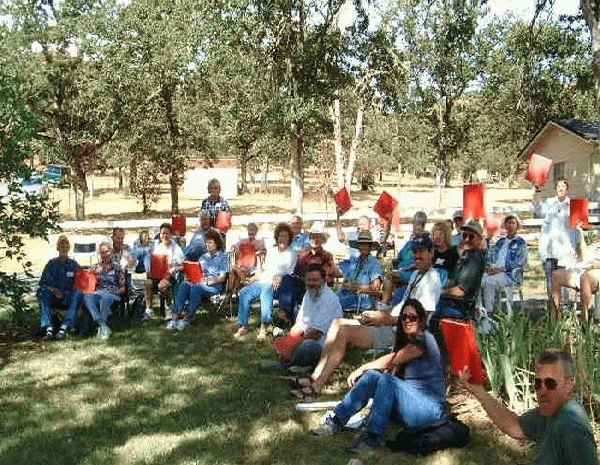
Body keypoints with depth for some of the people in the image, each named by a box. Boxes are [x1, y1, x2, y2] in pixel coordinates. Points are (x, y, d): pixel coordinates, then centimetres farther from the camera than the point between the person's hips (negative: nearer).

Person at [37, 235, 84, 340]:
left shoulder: (74, 265, 14)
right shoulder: (52, 263, 14)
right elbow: (42, 283, 9)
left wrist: (64, 293, -8)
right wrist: (52, 289, -12)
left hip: (68, 298, -1)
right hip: (53, 297, 1)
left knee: (78, 294, -32)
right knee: (42, 292, -30)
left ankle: (64, 328, -43)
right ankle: (48, 328, -44)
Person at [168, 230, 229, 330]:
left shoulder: (223, 257, 5)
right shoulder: (203, 257, 24)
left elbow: (222, 278, -4)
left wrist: (209, 282, -19)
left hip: (215, 286, -5)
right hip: (201, 284, 5)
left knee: (196, 287, -36)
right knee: (184, 284, -27)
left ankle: (188, 318, -30)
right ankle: (175, 316, -36)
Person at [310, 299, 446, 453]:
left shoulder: (423, 339, -12)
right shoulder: (404, 341, 15)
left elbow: (390, 361, -14)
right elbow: (392, 366, 4)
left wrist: (361, 369, -5)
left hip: (431, 408, -8)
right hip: (410, 402, 8)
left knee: (387, 379, -30)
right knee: (372, 376, -12)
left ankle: (372, 437, -30)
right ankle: (336, 421, -11)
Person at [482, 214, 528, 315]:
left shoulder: (521, 242, 9)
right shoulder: (500, 241, 26)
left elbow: (519, 262, -4)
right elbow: (492, 257, 23)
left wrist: (501, 269, -15)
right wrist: (488, 267, -2)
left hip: (511, 275, -5)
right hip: (494, 272, 5)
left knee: (489, 281, -35)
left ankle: (489, 312, -31)